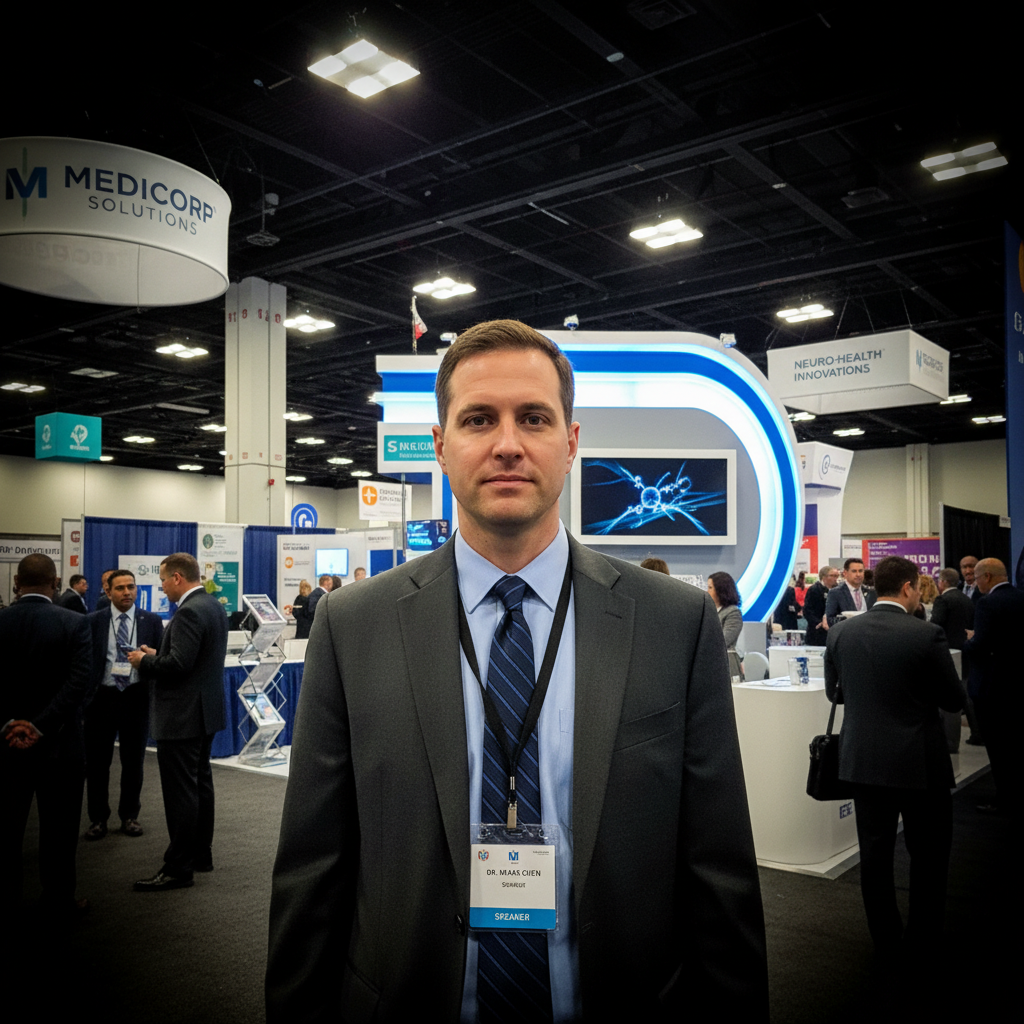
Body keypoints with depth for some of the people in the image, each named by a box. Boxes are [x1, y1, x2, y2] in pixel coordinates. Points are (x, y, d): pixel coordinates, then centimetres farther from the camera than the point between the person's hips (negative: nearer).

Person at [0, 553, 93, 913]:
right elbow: (79, 682, -17)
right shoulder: (74, 623, -9)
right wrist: (41, 726, -15)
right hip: (59, 742, -2)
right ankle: (59, 899, 18)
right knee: (58, 826, 8)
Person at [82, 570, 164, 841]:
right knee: (97, 761, 6)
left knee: (133, 761, 10)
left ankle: (129, 816, 24)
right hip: (101, 696, 0)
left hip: (136, 697, 0)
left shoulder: (152, 621, 3)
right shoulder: (93, 622, 2)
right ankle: (97, 818, 20)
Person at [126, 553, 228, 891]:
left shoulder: (189, 612, -21)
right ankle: (201, 854, 28)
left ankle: (178, 868, 4)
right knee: (200, 783, 18)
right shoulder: (214, 607, 10)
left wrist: (144, 662, -10)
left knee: (181, 792, -3)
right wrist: (156, 654, 11)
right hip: (206, 709, 10)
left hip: (182, 714, -10)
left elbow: (179, 664, -26)